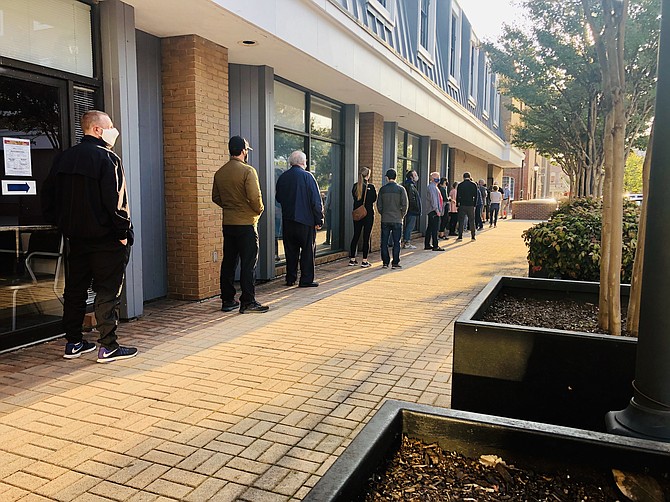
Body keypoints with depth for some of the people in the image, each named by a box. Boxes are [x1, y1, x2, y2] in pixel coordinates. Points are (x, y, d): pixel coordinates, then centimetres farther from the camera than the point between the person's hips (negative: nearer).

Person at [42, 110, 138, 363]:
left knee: (74, 290, 14)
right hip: (105, 238, -7)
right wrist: (123, 232, -12)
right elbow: (116, 200, -19)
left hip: (75, 238, 7)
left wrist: (61, 224, 17)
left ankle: (73, 343, 22)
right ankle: (108, 347, 2)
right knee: (107, 292, -1)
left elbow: (48, 196, 13)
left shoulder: (62, 158, 10)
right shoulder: (107, 158, -12)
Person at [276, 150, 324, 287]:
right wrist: (319, 220, -6)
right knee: (308, 250, 3)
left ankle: (290, 279, 16)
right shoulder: (307, 176, -10)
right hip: (306, 220, -5)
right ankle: (306, 280, 3)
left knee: (291, 250, 12)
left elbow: (278, 198, 16)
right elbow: (316, 200, -11)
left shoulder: (282, 177, 4)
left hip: (287, 220, 5)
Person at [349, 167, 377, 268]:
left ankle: (352, 259, 15)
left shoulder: (355, 186, 2)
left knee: (356, 236, 12)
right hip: (368, 214, -5)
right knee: (366, 237, 0)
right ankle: (364, 261, 2)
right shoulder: (370, 187, -12)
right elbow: (374, 199, -3)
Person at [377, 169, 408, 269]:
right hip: (397, 220, -1)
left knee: (384, 242, 8)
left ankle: (385, 262, 10)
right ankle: (395, 263, 5)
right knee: (396, 242, 5)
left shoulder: (382, 189, 1)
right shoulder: (401, 189, -4)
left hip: (385, 220, 2)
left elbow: (379, 205, 2)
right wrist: (402, 215, 6)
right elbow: (405, 204, -7)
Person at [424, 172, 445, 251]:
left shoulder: (434, 187, 21)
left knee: (430, 228, 13)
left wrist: (439, 210, 21)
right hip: (434, 211, -11)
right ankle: (435, 246, -7)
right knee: (435, 228, -9)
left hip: (433, 211, 11)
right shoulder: (432, 187, -12)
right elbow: (433, 199, -19)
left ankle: (427, 245, 18)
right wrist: (437, 210, -21)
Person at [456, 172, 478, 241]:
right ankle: (473, 236, 11)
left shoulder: (460, 185, -2)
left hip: (462, 205, -1)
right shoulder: (474, 184, 1)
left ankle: (460, 236, 1)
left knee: (461, 221, 4)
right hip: (471, 205, 1)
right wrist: (474, 204, 9)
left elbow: (458, 196, 0)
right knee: (471, 221, 8)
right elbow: (476, 196, 2)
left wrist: (457, 204, 7)